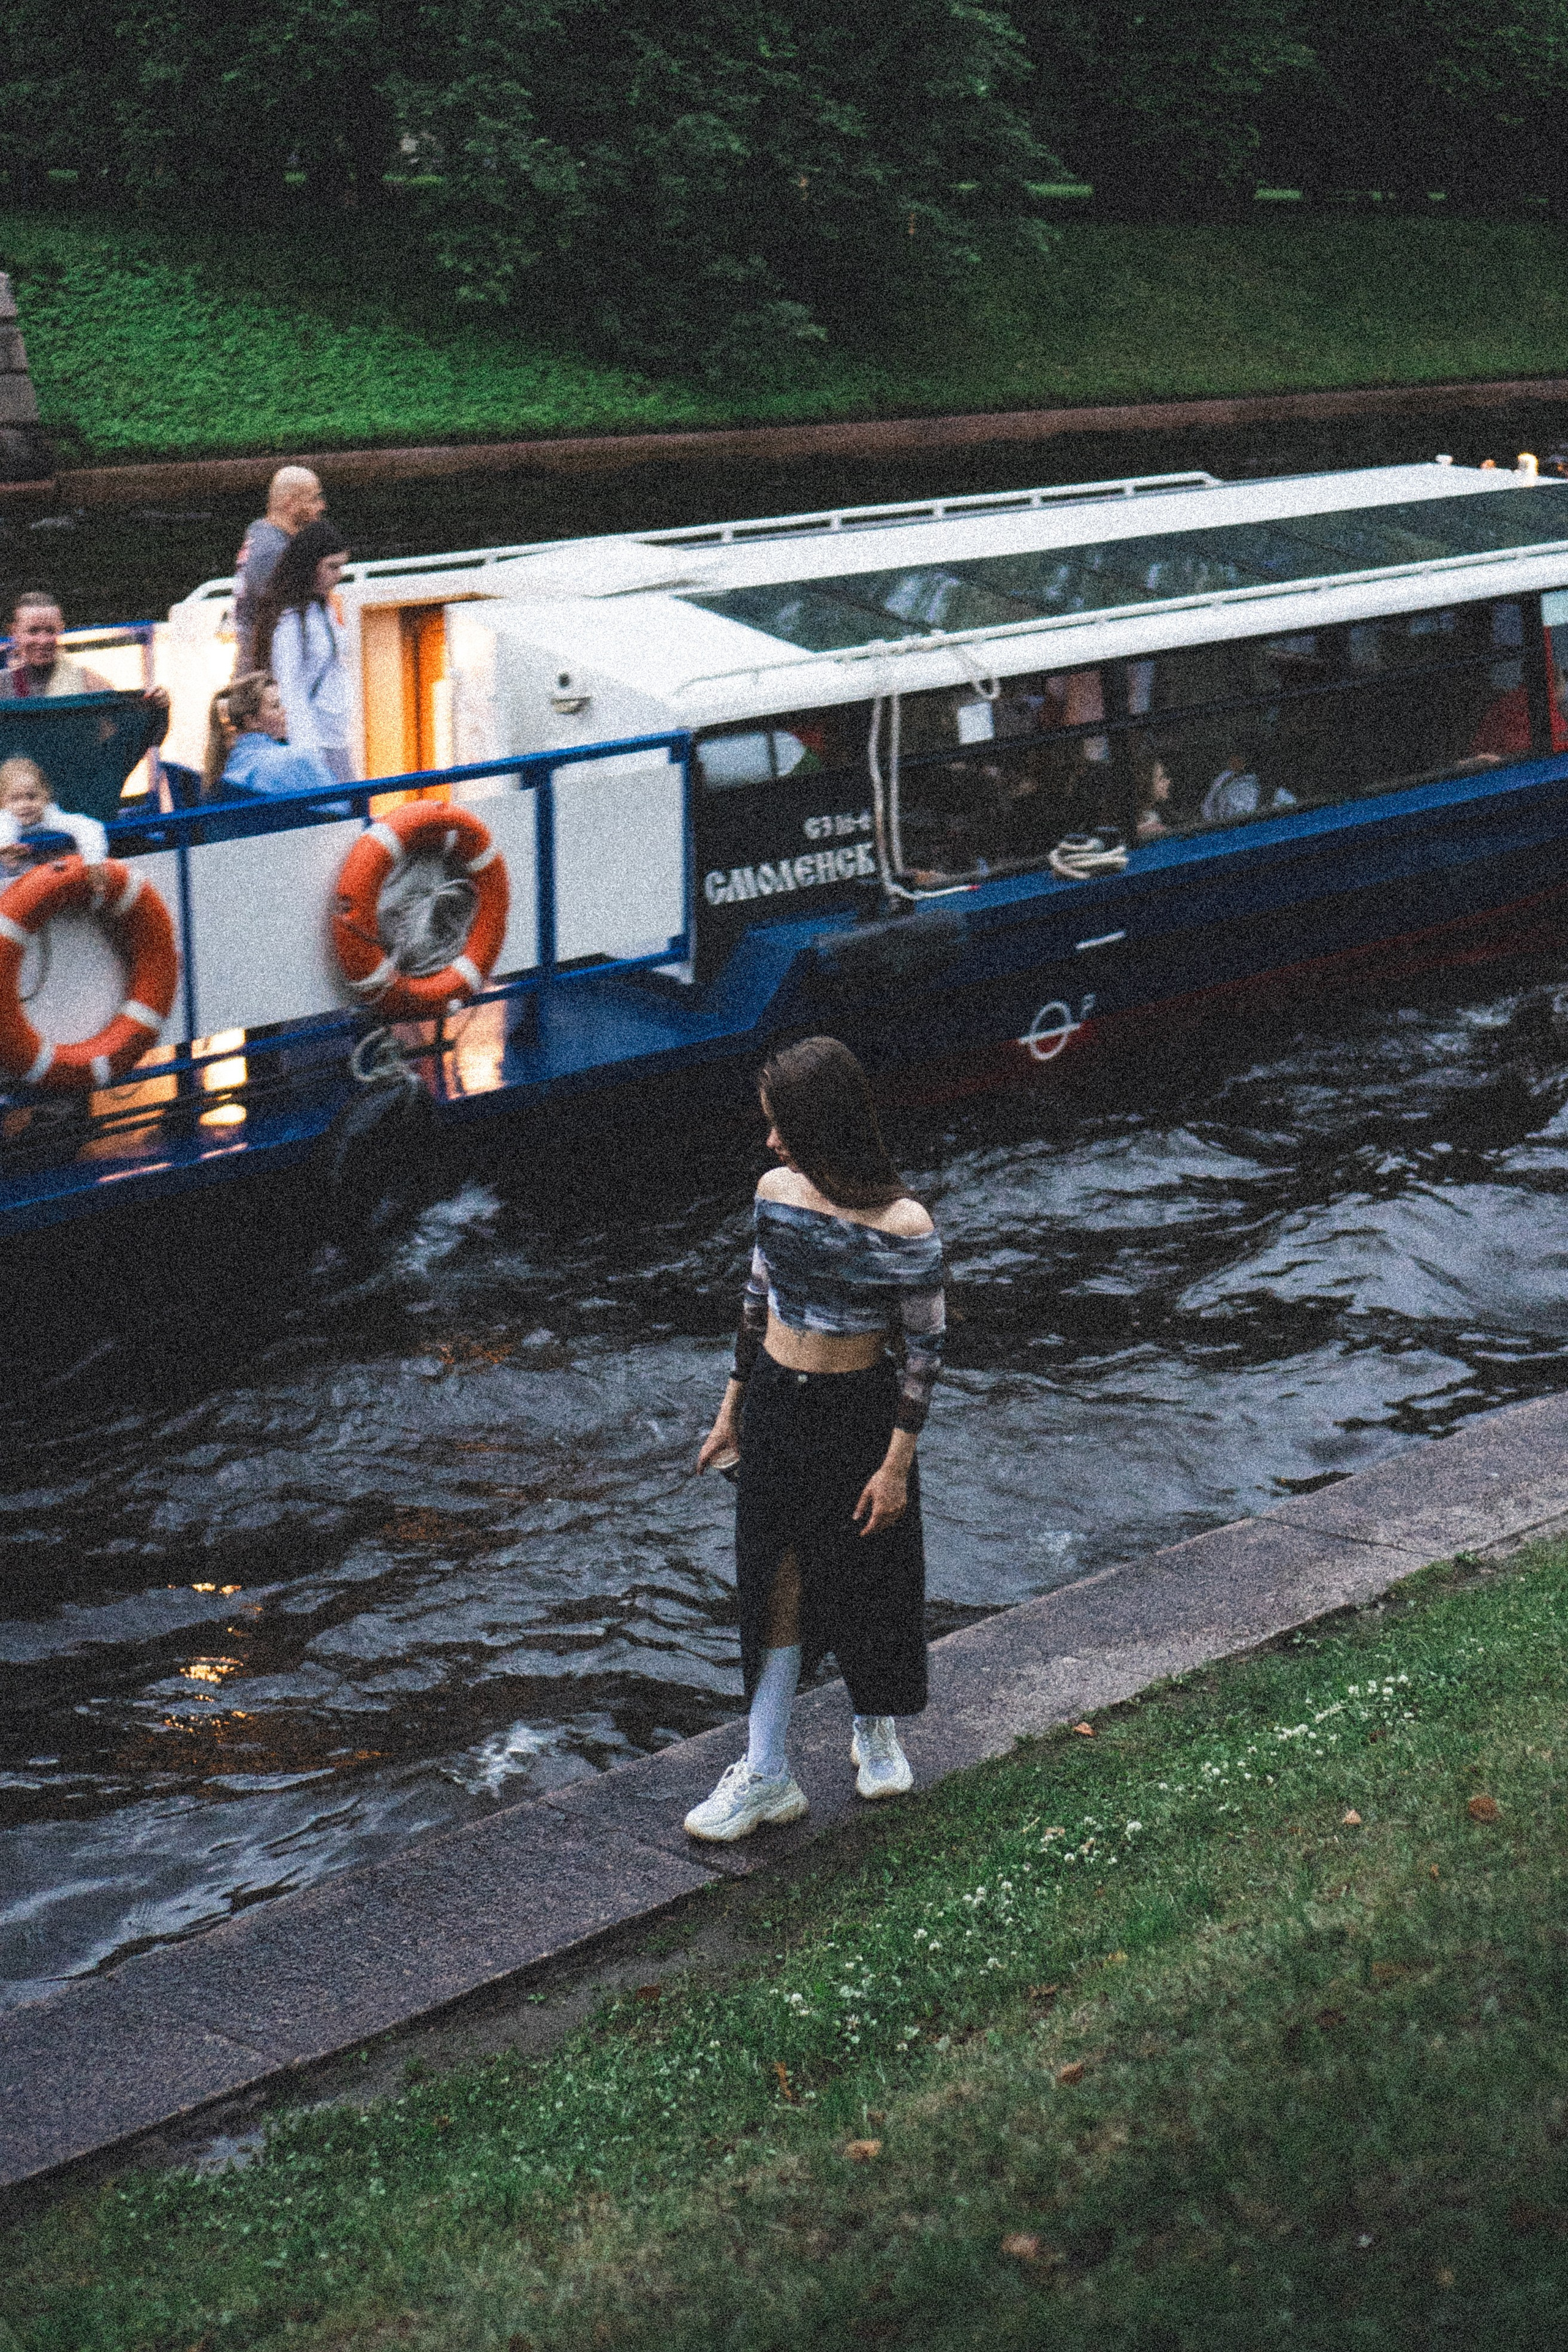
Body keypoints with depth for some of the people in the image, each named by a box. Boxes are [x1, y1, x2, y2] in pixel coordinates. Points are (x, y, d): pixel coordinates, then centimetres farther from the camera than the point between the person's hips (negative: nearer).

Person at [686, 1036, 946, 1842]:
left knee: (866, 1580, 13)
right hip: (774, 1405, 4)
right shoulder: (777, 1191, -5)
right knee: (776, 1584, 7)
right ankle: (766, 1775, 13)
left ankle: (876, 1729, 40)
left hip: (857, 1414, -4)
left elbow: (925, 1345, -13)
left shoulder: (903, 1227, -20)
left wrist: (897, 1463, -12)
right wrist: (731, 1410, 13)